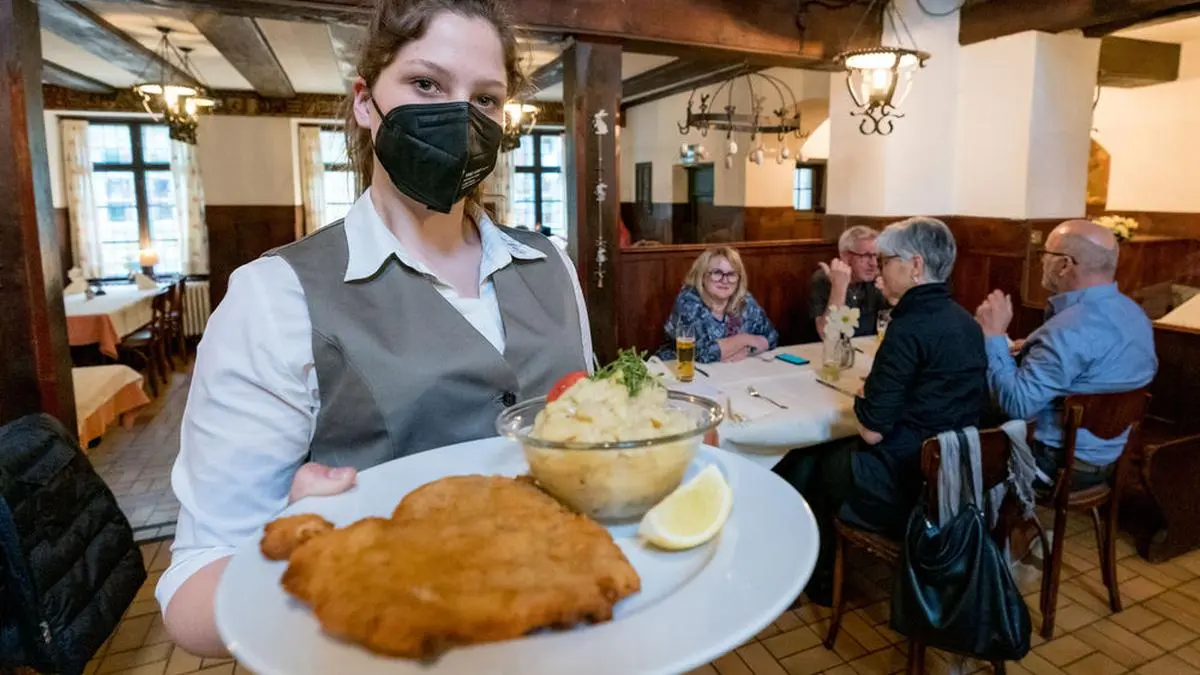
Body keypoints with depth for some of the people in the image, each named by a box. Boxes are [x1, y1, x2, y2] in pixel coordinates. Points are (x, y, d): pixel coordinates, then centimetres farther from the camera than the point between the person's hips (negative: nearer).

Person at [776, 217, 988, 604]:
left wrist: (863, 397, -1)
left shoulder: (910, 327, -22)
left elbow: (872, 430, -20)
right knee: (828, 450, 21)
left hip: (902, 486, -8)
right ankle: (824, 572, 32)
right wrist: (876, 394, 8)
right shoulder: (965, 322, 5)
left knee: (804, 462, 14)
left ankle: (820, 579, 33)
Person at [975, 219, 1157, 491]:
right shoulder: (1134, 313, 3)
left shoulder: (1069, 330, -29)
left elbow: (1016, 403, -28)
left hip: (1062, 464, -9)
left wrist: (994, 335, -20)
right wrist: (1029, 351, 10)